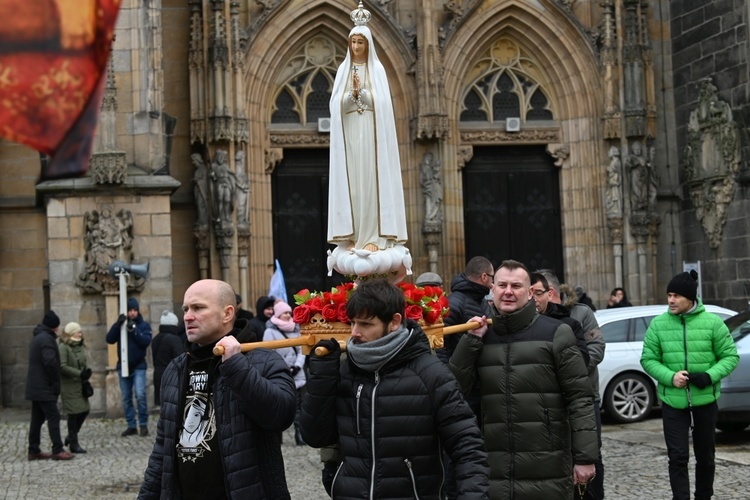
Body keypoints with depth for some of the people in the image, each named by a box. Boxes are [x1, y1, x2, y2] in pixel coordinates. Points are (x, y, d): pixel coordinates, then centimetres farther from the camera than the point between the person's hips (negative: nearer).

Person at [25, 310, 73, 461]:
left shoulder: (37, 337, 18)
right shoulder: (47, 338, -15)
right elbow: (50, 362, -25)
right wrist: (55, 381, -13)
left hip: (36, 387, 10)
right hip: (44, 387, -10)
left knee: (37, 419, 11)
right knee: (53, 417, -8)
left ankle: (34, 450, 12)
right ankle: (57, 451, -8)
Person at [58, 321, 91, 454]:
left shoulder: (80, 347, 11)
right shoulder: (63, 348, -12)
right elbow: (62, 367, -18)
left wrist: (87, 371, -4)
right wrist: (79, 373, -20)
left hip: (80, 384, 8)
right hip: (69, 386, -8)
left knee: (85, 410, 8)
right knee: (74, 413, -3)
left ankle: (71, 436, 27)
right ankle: (73, 444, 6)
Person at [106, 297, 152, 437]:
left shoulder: (144, 325, 0)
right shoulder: (121, 325, 7)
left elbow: (146, 341, -16)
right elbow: (109, 339, -8)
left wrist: (134, 330, -25)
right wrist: (117, 324, -21)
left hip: (138, 366, -3)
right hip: (123, 366, 3)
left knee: (140, 395, -15)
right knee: (126, 398, 6)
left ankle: (143, 424, -4)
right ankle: (131, 426, 14)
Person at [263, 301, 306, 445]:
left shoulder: (295, 329, 12)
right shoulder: (270, 331, -5)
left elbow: (301, 349, 8)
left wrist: (298, 365, -9)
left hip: (296, 375, 4)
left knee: (298, 406, 3)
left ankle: (300, 433, 6)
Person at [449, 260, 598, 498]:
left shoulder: (555, 333, -1)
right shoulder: (482, 336, 11)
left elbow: (579, 398, -4)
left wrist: (585, 457, -9)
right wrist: (471, 340, -4)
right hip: (495, 472, 3)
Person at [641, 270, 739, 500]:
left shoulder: (712, 322, -5)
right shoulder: (658, 324, -2)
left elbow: (730, 356, -1)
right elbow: (648, 359, 1)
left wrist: (710, 376, -18)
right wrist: (670, 376, -17)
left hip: (706, 400, 1)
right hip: (673, 402, 0)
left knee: (705, 456, 15)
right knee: (678, 457, -5)